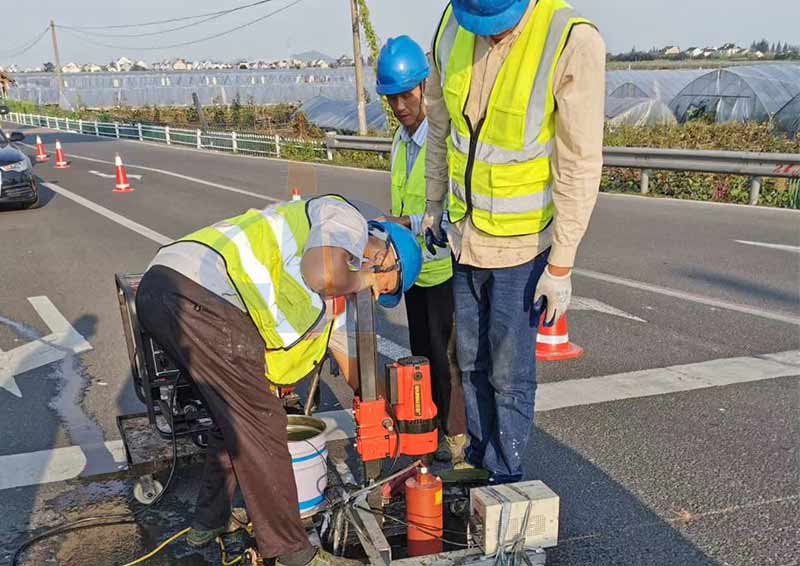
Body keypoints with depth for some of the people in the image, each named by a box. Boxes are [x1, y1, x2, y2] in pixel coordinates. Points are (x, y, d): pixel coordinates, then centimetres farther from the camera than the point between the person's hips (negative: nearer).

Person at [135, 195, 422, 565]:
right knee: (260, 425, 0)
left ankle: (209, 522, 39)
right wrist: (359, 279, 4)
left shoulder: (338, 285, 30)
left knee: (236, 416, 24)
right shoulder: (347, 218, 4)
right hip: (199, 295, -10)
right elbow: (322, 275, -18)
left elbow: (349, 358, 37)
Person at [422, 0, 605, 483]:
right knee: (472, 359, 17)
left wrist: (561, 265, -16)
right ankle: (479, 458, 37)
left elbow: (580, 166, -18)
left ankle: (507, 477, 24)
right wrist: (434, 204, 15)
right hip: (466, 234, 6)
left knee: (510, 372, 3)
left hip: (523, 243, -5)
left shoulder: (573, 42, -22)